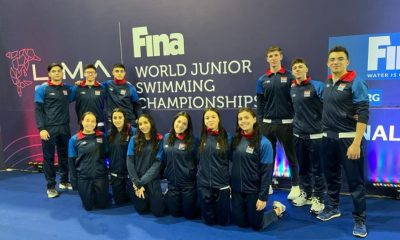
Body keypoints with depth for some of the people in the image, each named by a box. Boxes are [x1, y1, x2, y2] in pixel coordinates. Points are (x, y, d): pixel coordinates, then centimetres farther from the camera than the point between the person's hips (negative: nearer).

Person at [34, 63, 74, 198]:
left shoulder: (67, 89, 9)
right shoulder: (42, 89, -2)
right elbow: (38, 110, -6)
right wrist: (41, 128, -14)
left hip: (64, 128, 4)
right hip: (49, 128, -4)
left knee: (64, 155, 12)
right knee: (49, 157, 3)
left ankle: (64, 181, 26)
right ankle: (51, 186, 13)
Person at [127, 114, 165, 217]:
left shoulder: (159, 140, -6)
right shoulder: (134, 140, -1)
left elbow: (157, 163, -12)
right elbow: (129, 162, -5)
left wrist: (141, 182, -16)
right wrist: (137, 182, -13)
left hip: (152, 181, -2)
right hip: (137, 180, 2)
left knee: (158, 211, 0)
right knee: (141, 210, 12)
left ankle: (161, 199, 31)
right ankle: (148, 201, 43)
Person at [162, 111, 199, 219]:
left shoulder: (193, 140, -12)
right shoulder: (166, 137, 1)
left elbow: (198, 161, -6)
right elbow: (164, 158, 11)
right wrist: (166, 172, 12)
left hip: (188, 183, -3)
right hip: (172, 182, 4)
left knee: (189, 214, 9)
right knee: (175, 213, 15)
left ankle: (195, 200, 37)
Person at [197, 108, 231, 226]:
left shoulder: (226, 138, -5)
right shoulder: (201, 138, 1)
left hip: (222, 184, -2)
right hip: (204, 184, 2)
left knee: (223, 220, 9)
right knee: (209, 220, 11)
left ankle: (223, 207, 37)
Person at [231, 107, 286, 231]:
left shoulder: (264, 143, -15)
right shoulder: (235, 140, -1)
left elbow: (266, 172, -14)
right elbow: (232, 162, 8)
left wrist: (263, 197, -14)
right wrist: (229, 184, 4)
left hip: (254, 191, -4)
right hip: (237, 190, 5)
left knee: (256, 225, 10)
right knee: (241, 223, 15)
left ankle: (277, 210, 34)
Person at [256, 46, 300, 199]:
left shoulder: (290, 77, 0)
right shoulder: (262, 80, 7)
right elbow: (260, 103, 8)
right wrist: (259, 123, 4)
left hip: (286, 123, -2)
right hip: (267, 123, 3)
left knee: (291, 155, 6)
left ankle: (295, 186, 19)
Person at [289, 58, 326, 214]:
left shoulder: (317, 86, -10)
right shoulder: (291, 89, 6)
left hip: (315, 134, -5)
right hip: (298, 134, 5)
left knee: (316, 169, 4)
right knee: (303, 167, 16)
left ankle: (318, 199, 18)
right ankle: (306, 194, 31)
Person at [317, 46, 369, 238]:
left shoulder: (355, 83, -9)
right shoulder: (327, 83, 8)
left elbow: (363, 114, -14)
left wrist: (356, 143, -20)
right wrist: (326, 133, 8)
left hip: (348, 138, -6)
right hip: (328, 137, 6)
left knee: (355, 180, 2)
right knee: (331, 176, 17)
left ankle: (359, 220, 16)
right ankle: (332, 208, 34)